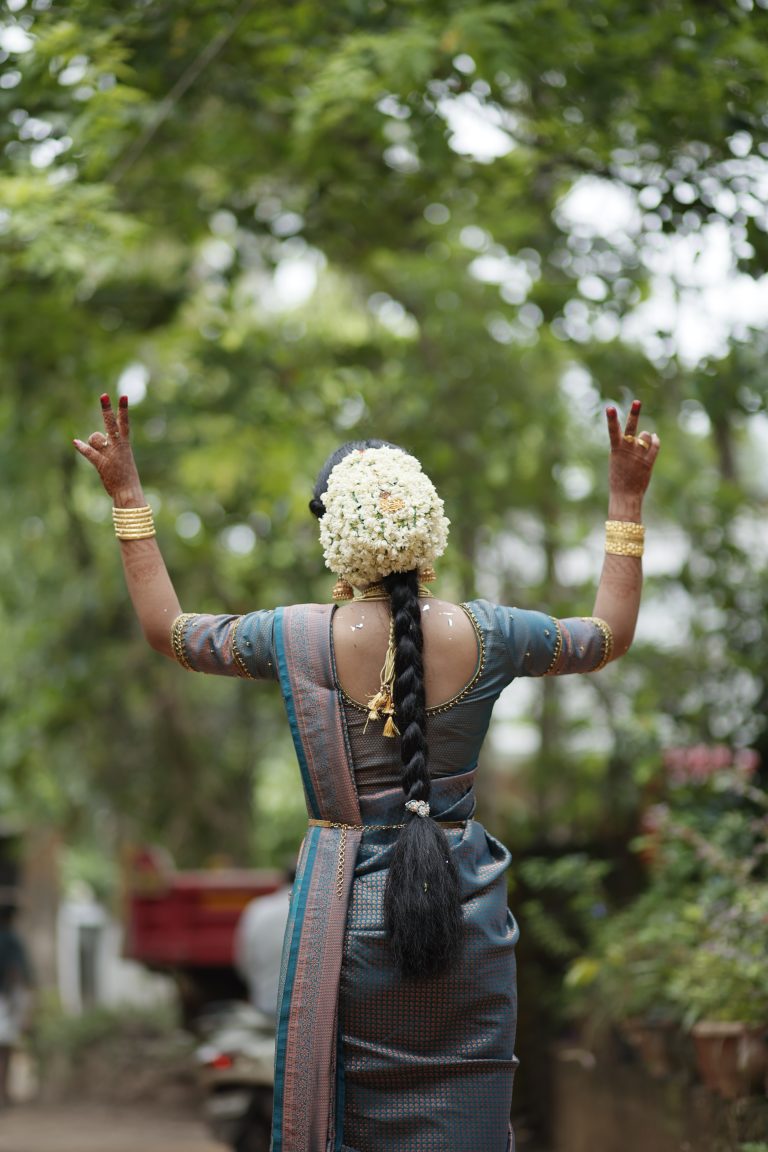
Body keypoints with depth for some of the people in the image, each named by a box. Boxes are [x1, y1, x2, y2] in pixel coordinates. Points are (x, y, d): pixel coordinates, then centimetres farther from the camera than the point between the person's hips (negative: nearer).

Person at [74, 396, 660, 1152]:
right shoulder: (484, 635, -6)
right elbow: (609, 636, 12)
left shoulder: (299, 639, -9)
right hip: (463, 907, 1)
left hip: (345, 908, -1)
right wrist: (626, 501, 17)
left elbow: (167, 629, 7)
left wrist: (126, 495, 13)